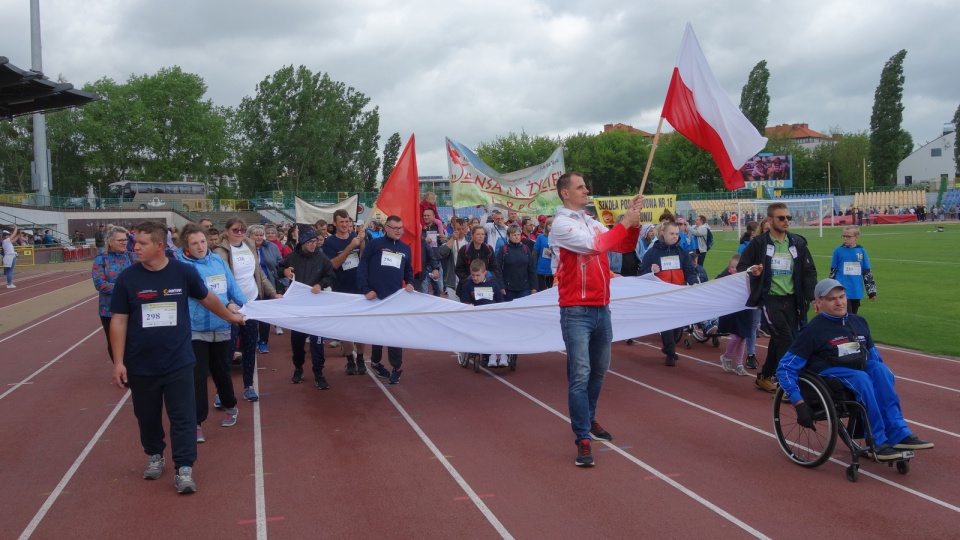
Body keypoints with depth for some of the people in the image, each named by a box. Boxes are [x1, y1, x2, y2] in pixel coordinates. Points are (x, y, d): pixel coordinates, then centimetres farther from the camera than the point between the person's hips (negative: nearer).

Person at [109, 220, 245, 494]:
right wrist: (118, 362, -7)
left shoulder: (183, 272, -7)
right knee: (147, 416, 17)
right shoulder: (127, 278, -7)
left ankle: (184, 468, 5)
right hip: (141, 365, 1)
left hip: (178, 362, -1)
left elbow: (207, 298, 12)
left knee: (183, 417, -1)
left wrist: (230, 316, 24)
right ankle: (155, 456, 38)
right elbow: (118, 321, -4)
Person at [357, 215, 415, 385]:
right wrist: (366, 289, -12)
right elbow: (362, 267, -4)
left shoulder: (405, 249, 13)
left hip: (396, 297, 2)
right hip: (376, 296, -2)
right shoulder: (374, 244, 0)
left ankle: (396, 368, 6)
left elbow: (409, 270, 23)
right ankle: (375, 362, 27)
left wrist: (409, 283, 3)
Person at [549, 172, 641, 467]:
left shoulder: (593, 223, 14)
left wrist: (634, 222, -3)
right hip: (577, 312, -7)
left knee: (598, 370, 17)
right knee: (580, 375, -9)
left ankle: (588, 420, 34)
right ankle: (582, 438, -6)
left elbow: (625, 246, 14)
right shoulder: (561, 224, -9)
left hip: (602, 309, 7)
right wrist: (626, 222, -12)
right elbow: (595, 245, -20)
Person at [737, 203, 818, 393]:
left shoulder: (798, 242, 7)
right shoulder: (759, 243, -4)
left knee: (778, 341, 10)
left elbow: (809, 271, 10)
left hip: (791, 300, 4)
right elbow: (741, 266, 1)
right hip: (771, 299, -4)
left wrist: (812, 297, 1)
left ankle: (765, 377, 26)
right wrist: (752, 272, -21)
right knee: (786, 340, -13)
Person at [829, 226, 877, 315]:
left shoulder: (861, 251, 3)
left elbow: (867, 272, 9)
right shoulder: (838, 251, -1)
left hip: (857, 292, 3)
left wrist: (872, 291, 8)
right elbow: (833, 271, 8)